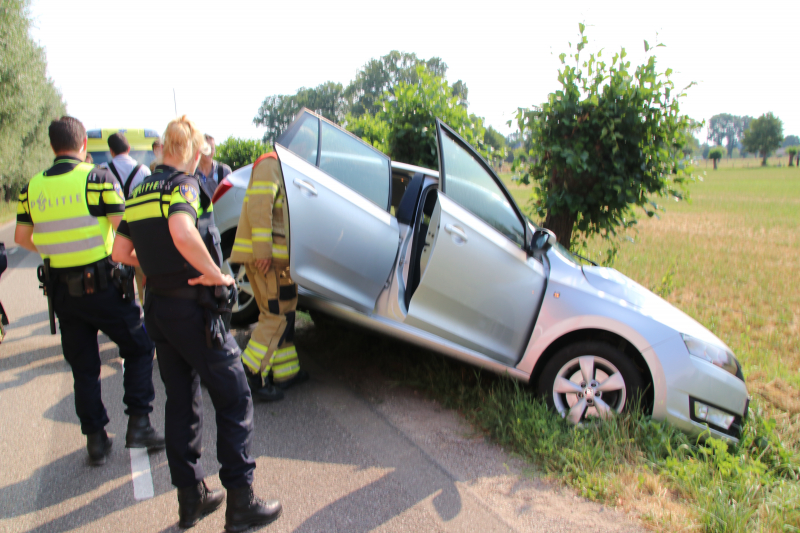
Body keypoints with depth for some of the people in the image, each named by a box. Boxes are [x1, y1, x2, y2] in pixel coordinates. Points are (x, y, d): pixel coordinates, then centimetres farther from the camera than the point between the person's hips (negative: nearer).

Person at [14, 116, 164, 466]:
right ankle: (138, 424, 8)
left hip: (61, 289, 5)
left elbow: (22, 237, 10)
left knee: (83, 367, 15)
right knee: (138, 348, 13)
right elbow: (125, 229, -13)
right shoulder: (97, 178, -11)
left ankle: (95, 439, 22)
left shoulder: (33, 187, 4)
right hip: (99, 283, -5)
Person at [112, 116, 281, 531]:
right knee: (234, 401, 2)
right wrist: (215, 274, -24)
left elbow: (120, 252, 14)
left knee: (180, 402, 16)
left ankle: (190, 497, 27)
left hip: (158, 307, 8)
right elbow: (182, 232, -35)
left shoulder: (141, 192, 11)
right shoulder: (183, 185, -14)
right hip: (193, 310, -8)